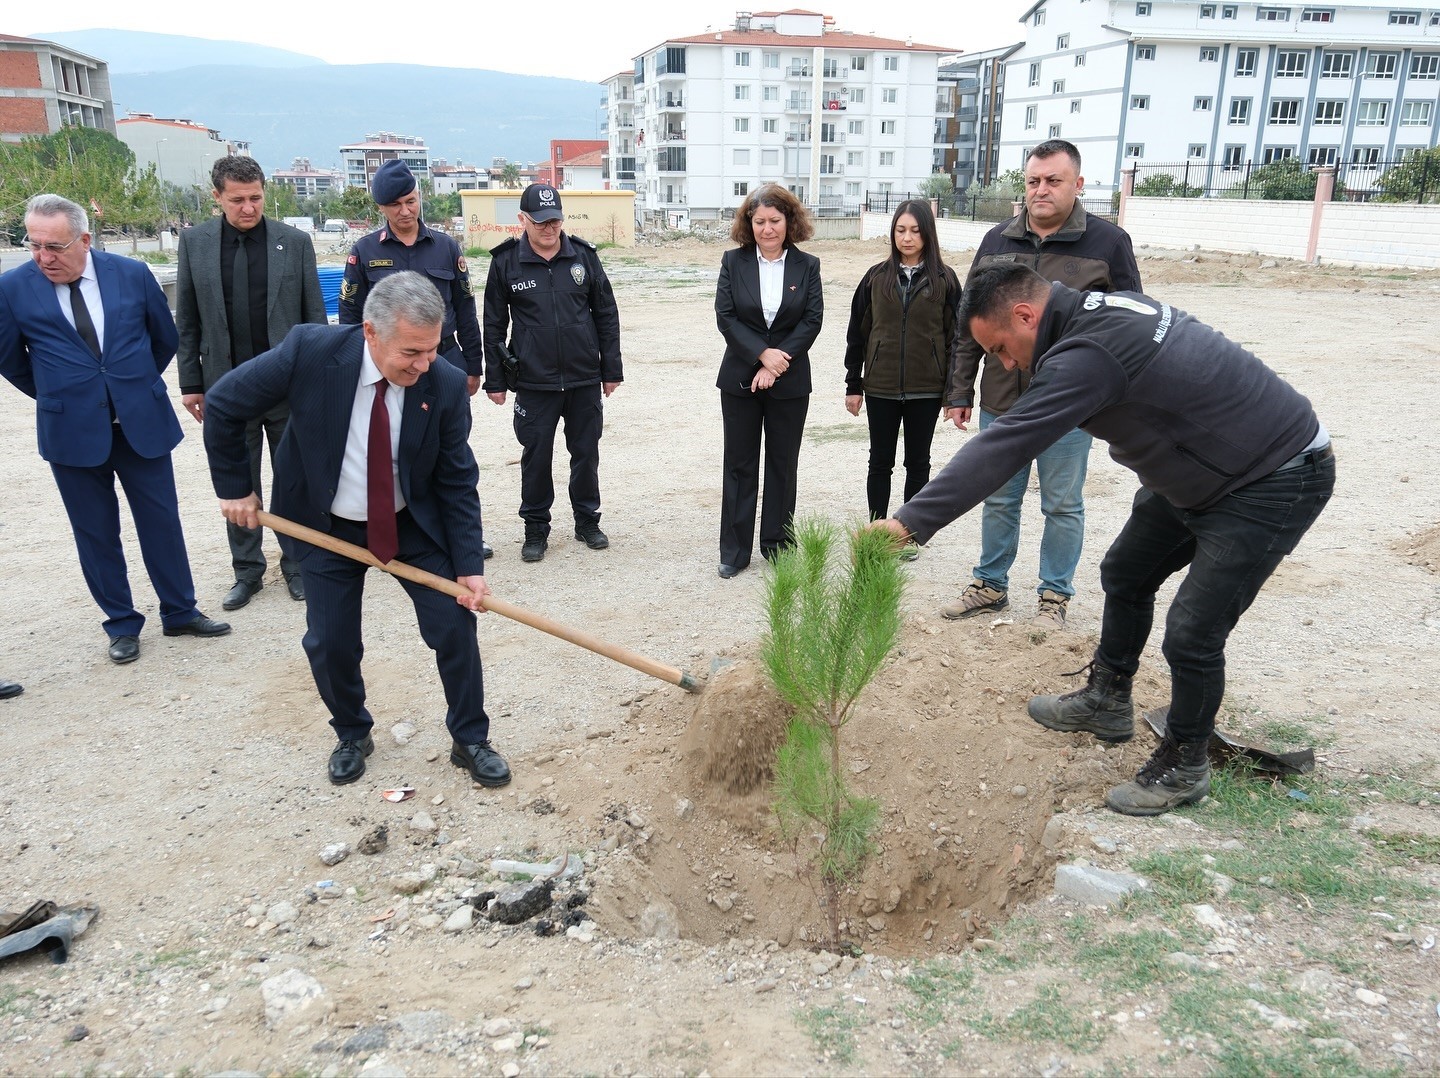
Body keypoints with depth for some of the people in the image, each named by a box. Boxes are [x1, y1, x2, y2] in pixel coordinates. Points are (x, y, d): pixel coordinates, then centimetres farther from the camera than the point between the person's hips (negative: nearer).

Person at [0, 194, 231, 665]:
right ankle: (122, 624, 24)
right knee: (96, 533, 9)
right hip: (72, 431, 0)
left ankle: (180, 612, 24)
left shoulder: (133, 274, -3)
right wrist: (57, 397, 12)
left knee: (162, 521, 9)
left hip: (143, 422, 0)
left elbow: (165, 338, 10)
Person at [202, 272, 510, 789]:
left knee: (455, 625, -3)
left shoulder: (446, 385, -21)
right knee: (330, 645, 3)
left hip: (413, 525, 1)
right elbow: (223, 404, -10)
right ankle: (352, 736, 32)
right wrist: (234, 488, -4)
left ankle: (470, 741, 18)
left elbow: (458, 483, -11)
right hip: (325, 528, 0)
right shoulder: (310, 351, -26)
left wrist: (469, 565, -16)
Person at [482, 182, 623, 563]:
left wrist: (611, 369, 5)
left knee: (586, 453, 11)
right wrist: (495, 380, 1)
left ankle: (587, 521, 27)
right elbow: (493, 324, 2)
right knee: (536, 456, 6)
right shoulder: (506, 261, -2)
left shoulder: (583, 255, 1)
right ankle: (536, 529, 21)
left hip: (585, 378, 2)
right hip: (534, 381, -1)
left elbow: (606, 314, 6)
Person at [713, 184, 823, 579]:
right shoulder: (733, 261, 0)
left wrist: (777, 362, -16)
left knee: (783, 465, 8)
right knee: (739, 464, 5)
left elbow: (812, 320, -6)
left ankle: (777, 544, 21)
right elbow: (725, 316, -7)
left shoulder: (807, 265, 1)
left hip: (789, 382, 0)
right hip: (740, 379, 0)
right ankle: (734, 550, 13)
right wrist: (762, 353, -17)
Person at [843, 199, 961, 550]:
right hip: (880, 387, 1)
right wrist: (853, 385, 3)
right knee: (880, 461, 8)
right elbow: (857, 333, 6)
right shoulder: (876, 277, 3)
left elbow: (955, 336, 0)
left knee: (918, 462, 10)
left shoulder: (944, 279, 0)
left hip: (926, 389, -1)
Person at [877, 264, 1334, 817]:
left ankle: (1185, 766, 16)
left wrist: (909, 521, -37)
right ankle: (1107, 702, 36)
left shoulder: (1088, 353, -31)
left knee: (1191, 635, -8)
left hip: (1277, 482, -10)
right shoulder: (1100, 311, 0)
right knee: (1124, 575, 18)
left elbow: (1001, 448, -36)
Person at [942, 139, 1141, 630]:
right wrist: (960, 392, 8)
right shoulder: (998, 241, 6)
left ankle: (1055, 595, 23)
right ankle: (990, 585, 28)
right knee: (999, 500, 13)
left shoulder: (1108, 242, -4)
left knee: (1063, 506, 8)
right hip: (1000, 402, 3)